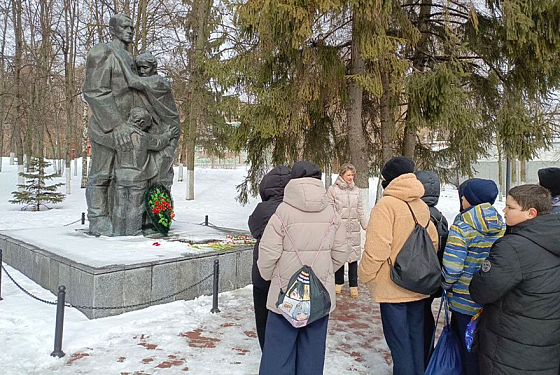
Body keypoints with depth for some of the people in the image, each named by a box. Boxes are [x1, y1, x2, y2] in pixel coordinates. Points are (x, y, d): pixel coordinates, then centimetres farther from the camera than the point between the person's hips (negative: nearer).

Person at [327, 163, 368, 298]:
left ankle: (353, 285, 13)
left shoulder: (355, 190, 10)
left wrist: (366, 226, 16)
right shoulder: (333, 189, -3)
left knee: (353, 256, 4)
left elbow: (360, 211, 16)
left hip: (354, 230, 3)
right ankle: (338, 283, 24)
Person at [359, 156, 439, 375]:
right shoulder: (422, 206, 4)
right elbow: (433, 242, 9)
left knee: (398, 340, 6)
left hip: (392, 287, -7)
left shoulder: (387, 204, -17)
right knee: (416, 335, 20)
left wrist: (365, 274, -8)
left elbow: (377, 247, -22)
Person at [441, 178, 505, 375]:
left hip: (466, 301, -6)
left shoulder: (461, 227, -17)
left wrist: (447, 286, -2)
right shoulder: (501, 226, 1)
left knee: (467, 347, 10)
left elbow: (451, 268, -20)